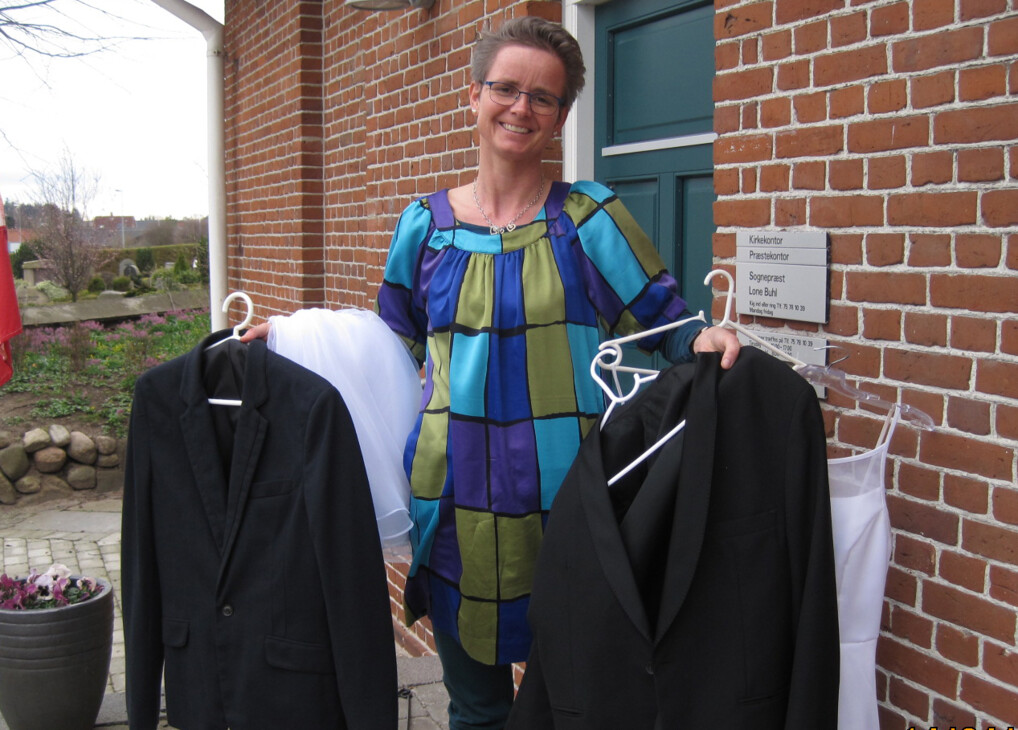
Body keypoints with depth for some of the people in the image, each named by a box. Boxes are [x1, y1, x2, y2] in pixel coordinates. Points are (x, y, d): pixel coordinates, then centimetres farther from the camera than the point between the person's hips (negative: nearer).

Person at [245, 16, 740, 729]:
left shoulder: (590, 216, 0)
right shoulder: (426, 224, 8)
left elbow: (665, 320, 0)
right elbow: (394, 342, 18)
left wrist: (705, 339, -21)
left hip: (565, 492, -2)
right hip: (456, 492, 3)